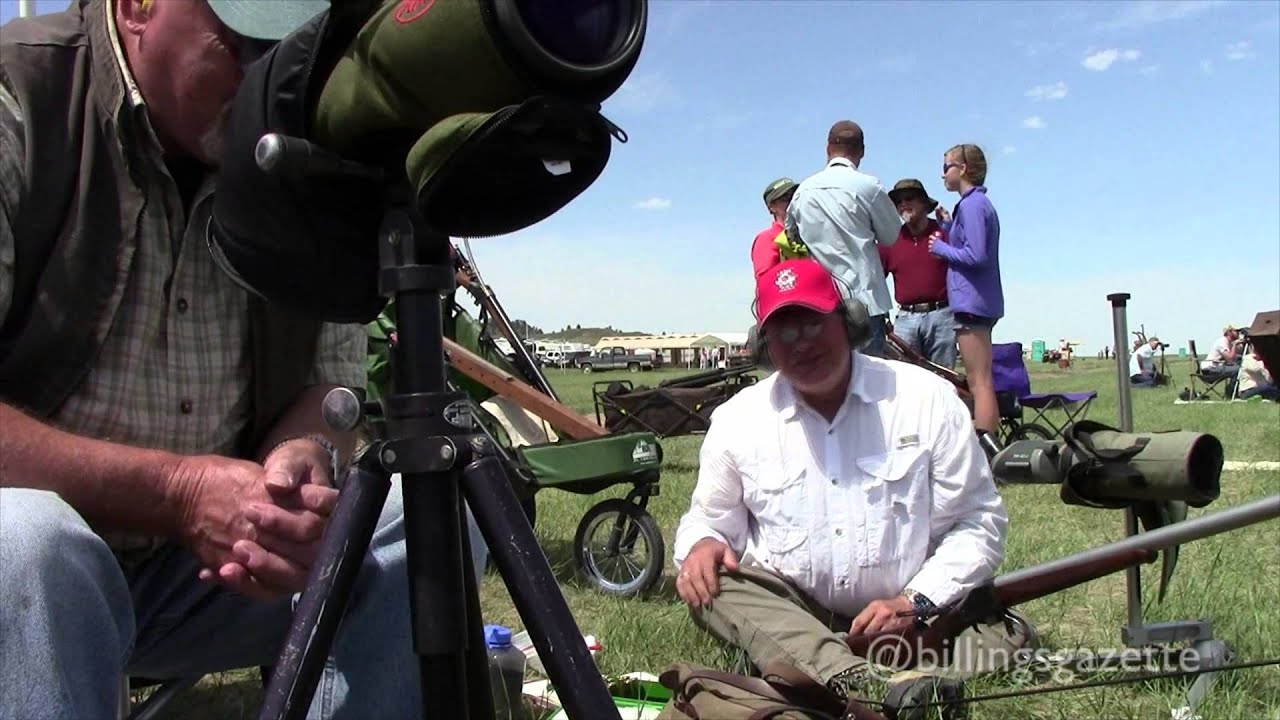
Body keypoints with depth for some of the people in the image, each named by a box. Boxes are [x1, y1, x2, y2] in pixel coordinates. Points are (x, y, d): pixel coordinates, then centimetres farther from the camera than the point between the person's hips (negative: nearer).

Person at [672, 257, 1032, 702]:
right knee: (711, 583, -28)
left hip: (910, 618, 0)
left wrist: (916, 602, -14)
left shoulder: (928, 398, -2)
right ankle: (856, 683, -45)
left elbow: (977, 522, 0)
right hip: (788, 615, 1)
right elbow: (709, 519, 11)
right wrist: (701, 544, -14)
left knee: (1003, 640, -27)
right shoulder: (737, 418, 1)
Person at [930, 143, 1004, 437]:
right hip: (980, 302, 11)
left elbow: (975, 256, -20)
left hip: (971, 302, -11)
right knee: (982, 382, 12)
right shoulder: (979, 202, 19)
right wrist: (948, 227, 15)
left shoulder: (971, 204, -12)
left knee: (979, 383, -10)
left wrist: (940, 248, -7)